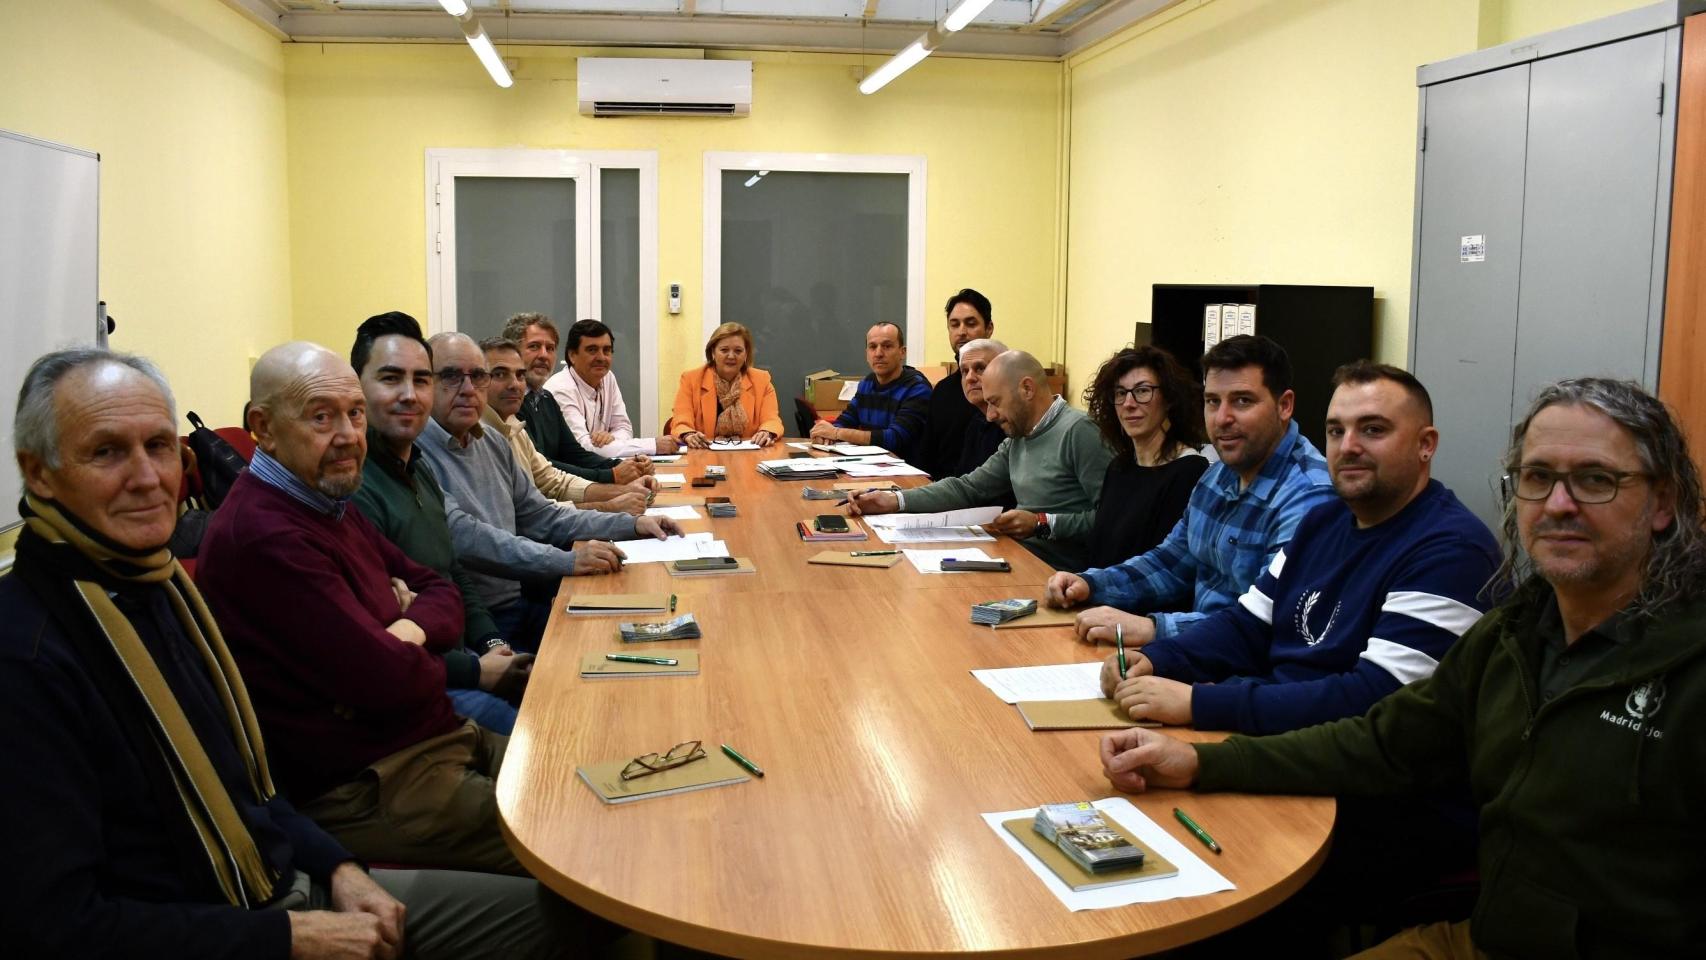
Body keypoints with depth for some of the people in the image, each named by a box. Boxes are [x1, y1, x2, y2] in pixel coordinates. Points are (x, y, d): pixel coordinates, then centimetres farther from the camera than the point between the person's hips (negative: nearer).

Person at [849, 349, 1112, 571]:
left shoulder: (1078, 431, -13)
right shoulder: (1017, 440, 16)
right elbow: (968, 488, 14)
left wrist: (1042, 523, -23)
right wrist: (894, 500, 4)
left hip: (1061, 573, -8)